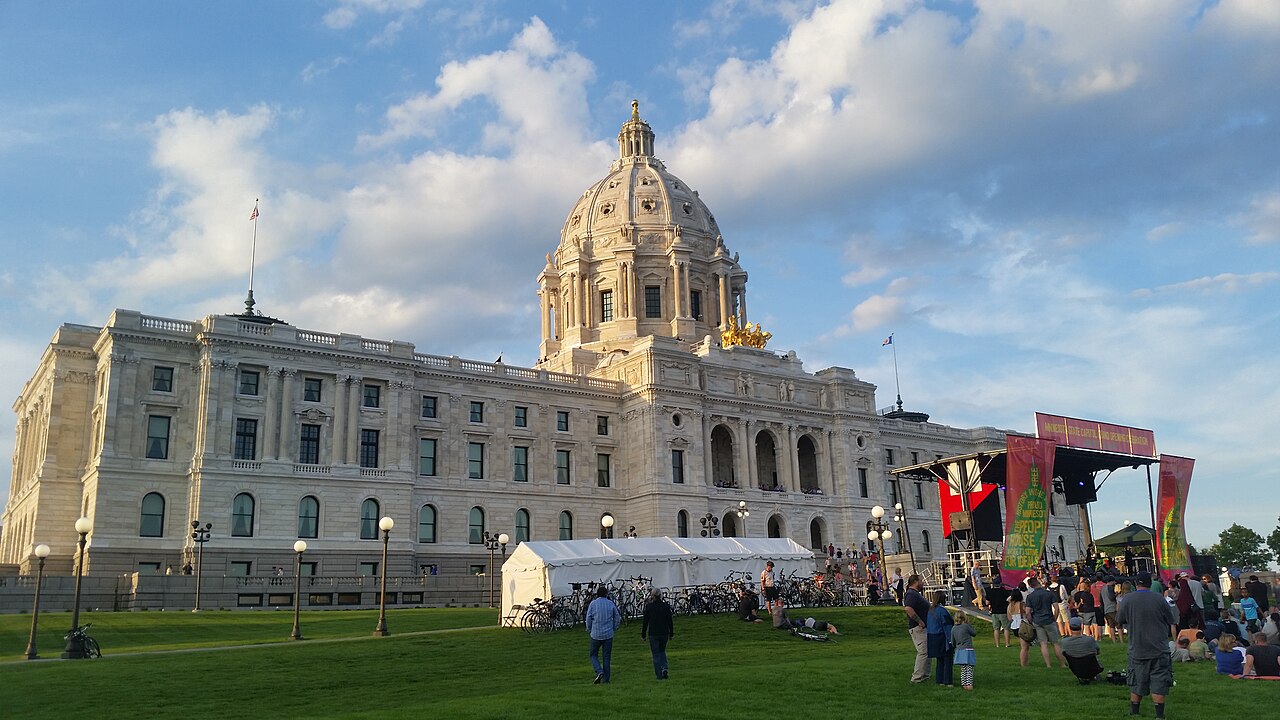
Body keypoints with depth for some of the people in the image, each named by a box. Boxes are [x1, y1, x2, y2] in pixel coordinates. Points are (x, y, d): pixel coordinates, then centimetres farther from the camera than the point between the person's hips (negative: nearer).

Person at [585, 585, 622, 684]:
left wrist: (589, 630, 10)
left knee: (593, 655, 12)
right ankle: (606, 678, 8)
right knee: (606, 657, 9)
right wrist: (614, 629, 18)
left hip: (596, 634, -2)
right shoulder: (611, 604, 0)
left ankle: (599, 671, -9)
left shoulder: (593, 603, -6)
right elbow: (617, 618, 6)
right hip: (608, 634, 2)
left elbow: (588, 619, -4)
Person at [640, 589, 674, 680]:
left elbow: (645, 621, -3)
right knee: (662, 651, 21)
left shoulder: (648, 607, -6)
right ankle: (664, 668, -1)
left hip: (653, 634, -2)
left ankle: (659, 675, 4)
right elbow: (670, 621, 1)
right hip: (664, 633, 2)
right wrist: (671, 633, 10)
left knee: (656, 654, 7)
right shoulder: (666, 606, -3)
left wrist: (643, 635, 6)